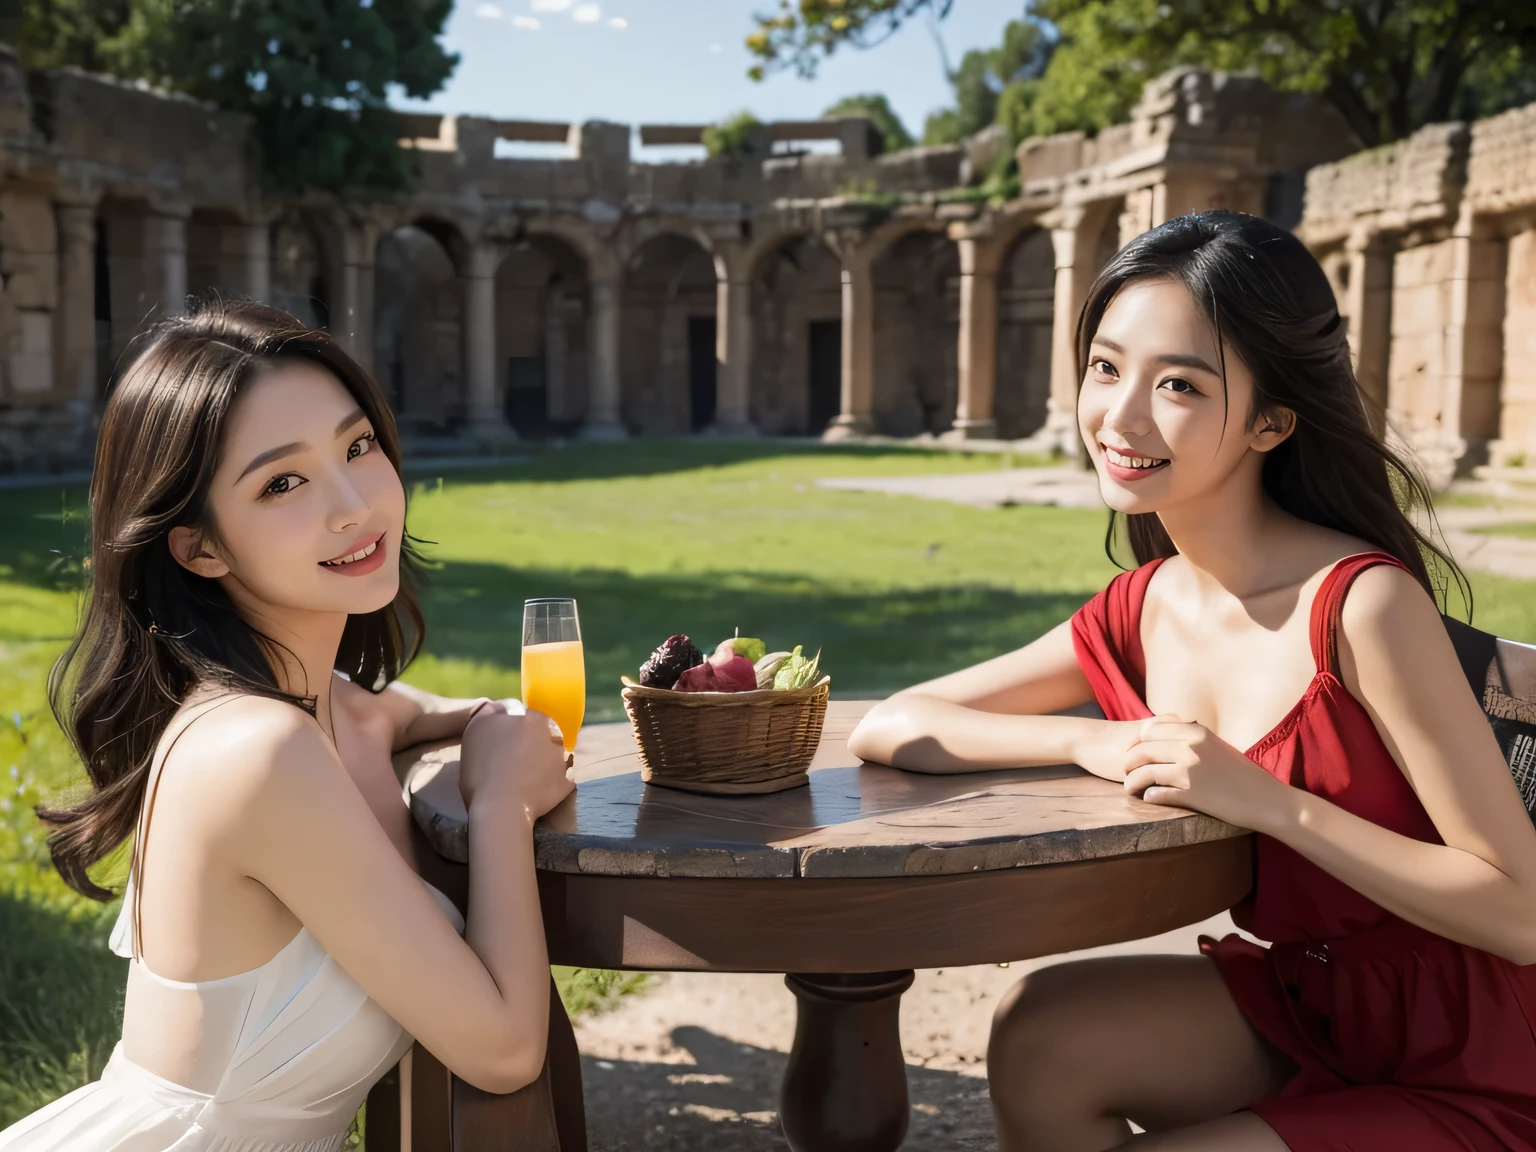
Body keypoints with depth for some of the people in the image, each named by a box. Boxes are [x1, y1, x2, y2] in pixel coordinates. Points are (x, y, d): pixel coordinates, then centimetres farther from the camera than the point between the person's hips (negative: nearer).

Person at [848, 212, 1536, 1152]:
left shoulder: (1363, 602, -23)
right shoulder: (1138, 614, -4)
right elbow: (887, 729, -2)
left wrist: (1265, 800, -28)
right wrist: (1097, 742, -16)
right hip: (1308, 1001, 5)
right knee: (1039, 1040, -15)